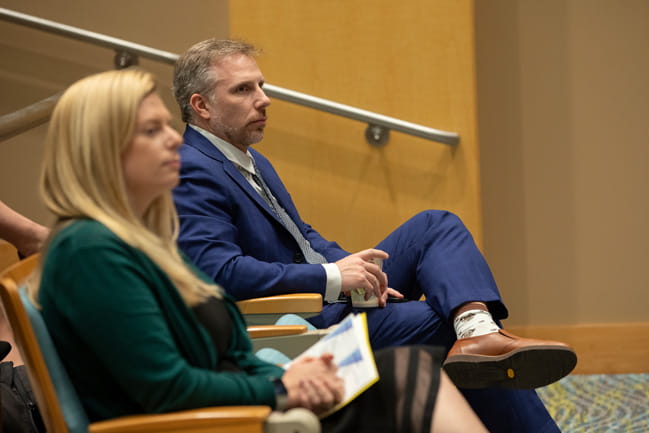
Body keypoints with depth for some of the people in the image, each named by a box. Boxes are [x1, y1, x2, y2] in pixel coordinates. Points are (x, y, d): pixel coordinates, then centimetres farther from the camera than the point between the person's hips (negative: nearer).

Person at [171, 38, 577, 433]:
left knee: (437, 225, -4)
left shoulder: (252, 162, 18)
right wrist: (332, 276, -24)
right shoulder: (193, 173, -15)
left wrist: (360, 272, -1)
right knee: (444, 326, -18)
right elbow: (218, 269, -27)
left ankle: (477, 330, -29)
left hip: (334, 296, 10)